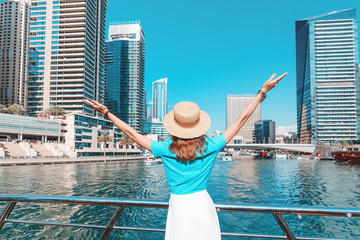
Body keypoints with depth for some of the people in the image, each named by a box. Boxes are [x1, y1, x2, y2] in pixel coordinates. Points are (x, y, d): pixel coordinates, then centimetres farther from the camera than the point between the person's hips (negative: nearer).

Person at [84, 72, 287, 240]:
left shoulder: (165, 150, -13)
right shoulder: (210, 148, -12)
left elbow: (132, 133, -6)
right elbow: (241, 120, -7)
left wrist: (106, 112, 4)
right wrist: (263, 91, -1)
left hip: (179, 206, -1)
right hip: (203, 204, 1)